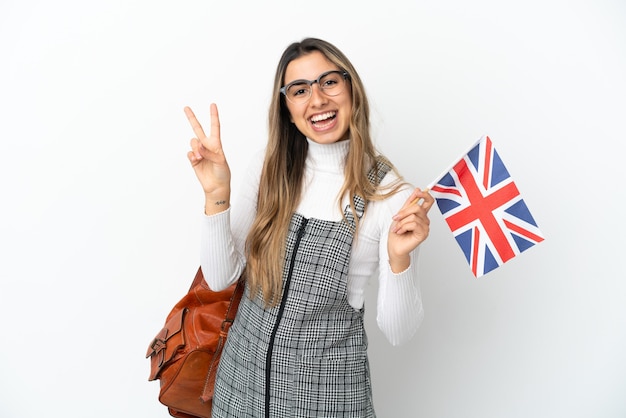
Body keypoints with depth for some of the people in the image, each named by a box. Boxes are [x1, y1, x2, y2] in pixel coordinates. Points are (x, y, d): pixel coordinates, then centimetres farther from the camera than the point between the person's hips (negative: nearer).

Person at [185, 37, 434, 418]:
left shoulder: (390, 193, -15)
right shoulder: (270, 168, -4)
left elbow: (398, 332, -13)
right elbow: (220, 277, -7)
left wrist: (399, 258, -29)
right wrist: (217, 195, -19)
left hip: (326, 385, -3)